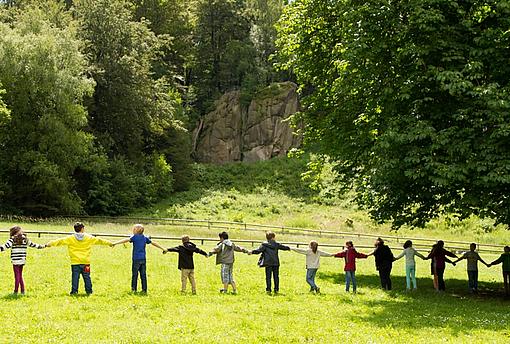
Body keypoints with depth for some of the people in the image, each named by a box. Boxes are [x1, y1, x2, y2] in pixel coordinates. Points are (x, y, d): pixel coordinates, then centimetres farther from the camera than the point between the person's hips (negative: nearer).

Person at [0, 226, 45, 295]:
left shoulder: (13, 239, -8)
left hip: (15, 260, -6)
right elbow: (33, 245, 18)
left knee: (17, 276, -1)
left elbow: (6, 246, -21)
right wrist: (43, 246, 31)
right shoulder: (25, 239, 10)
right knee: (20, 276, 16)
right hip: (22, 260, 6)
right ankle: (22, 291, 16)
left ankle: (16, 291, 4)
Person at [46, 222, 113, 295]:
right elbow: (99, 240, 14)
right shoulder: (89, 238, 4)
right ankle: (89, 291, 13)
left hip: (75, 262, -1)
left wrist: (49, 244, -1)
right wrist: (109, 243, 26)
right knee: (87, 277, 9)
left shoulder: (70, 238, -1)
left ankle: (74, 291, 1)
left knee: (75, 277, 3)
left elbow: (60, 241, -4)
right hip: (85, 262, 1)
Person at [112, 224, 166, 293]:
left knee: (134, 274, 4)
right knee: (143, 274, 7)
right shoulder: (145, 238, 9)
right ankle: (144, 289, 8)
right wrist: (162, 248, 26)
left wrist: (115, 243, -27)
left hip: (136, 259, -5)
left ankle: (134, 289, 5)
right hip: (143, 259, 5)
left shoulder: (134, 237, -6)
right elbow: (153, 243, 16)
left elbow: (126, 240, -19)